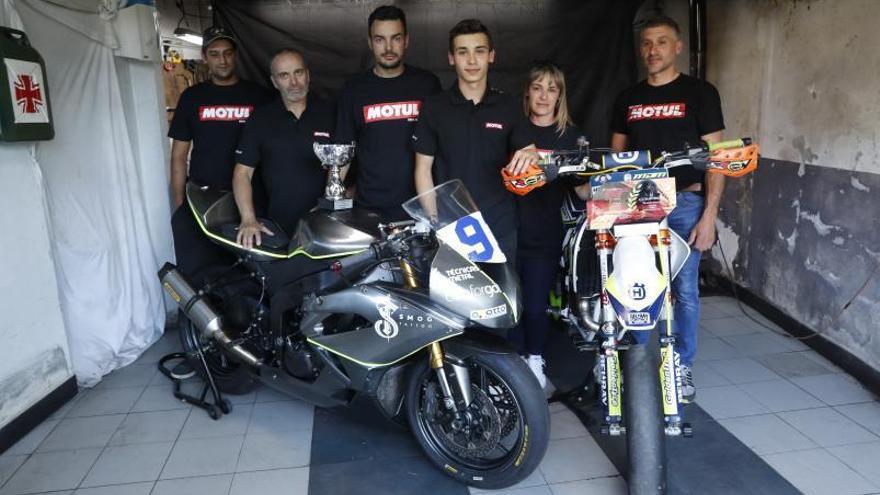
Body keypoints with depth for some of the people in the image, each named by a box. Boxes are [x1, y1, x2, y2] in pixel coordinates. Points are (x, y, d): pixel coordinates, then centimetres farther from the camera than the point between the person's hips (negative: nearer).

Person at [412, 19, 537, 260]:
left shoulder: (508, 106, 4)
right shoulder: (434, 107, 0)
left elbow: (531, 155, 7)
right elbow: (423, 168, 1)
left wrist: (529, 156, -18)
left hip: (501, 227, 2)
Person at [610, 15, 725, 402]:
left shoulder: (699, 93, 3)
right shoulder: (627, 99, 14)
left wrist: (709, 215, -10)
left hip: (685, 202, -3)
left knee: (684, 289, 2)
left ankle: (682, 366, 18)